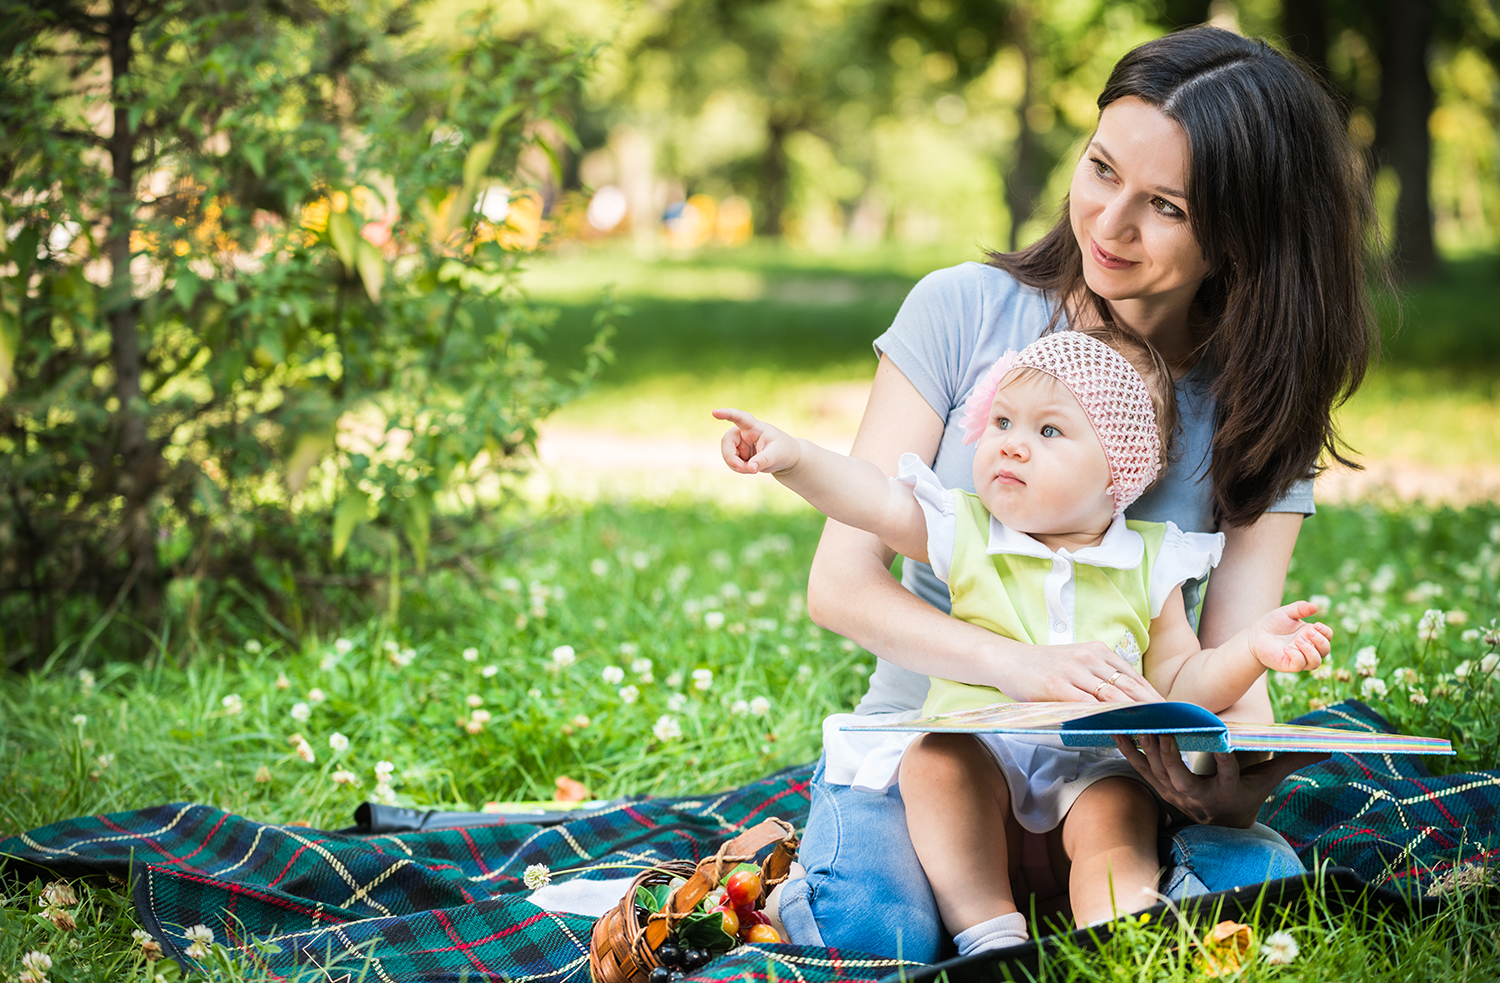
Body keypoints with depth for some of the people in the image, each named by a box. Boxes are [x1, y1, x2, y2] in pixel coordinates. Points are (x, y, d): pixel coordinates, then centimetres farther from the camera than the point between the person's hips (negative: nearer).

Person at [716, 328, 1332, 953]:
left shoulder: (1148, 565, 7)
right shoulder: (966, 532, 6)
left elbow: (1179, 686, 8)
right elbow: (871, 499, -5)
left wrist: (1250, 649, -9)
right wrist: (793, 456, -21)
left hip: (1098, 764, 0)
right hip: (979, 749, 0)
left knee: (1117, 814, -29)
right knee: (936, 759, -29)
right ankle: (988, 929, -29)